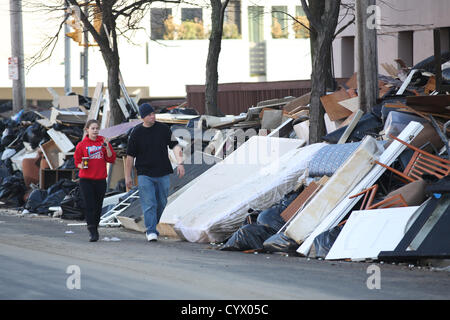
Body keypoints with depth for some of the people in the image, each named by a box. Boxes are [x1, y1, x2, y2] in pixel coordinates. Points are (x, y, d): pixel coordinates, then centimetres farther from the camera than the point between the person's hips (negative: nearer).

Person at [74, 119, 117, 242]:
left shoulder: (103, 141, 6)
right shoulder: (82, 145, 1)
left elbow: (111, 159, 2)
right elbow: (77, 161, 7)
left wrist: (107, 147, -12)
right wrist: (82, 165, -15)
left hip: (100, 179, 2)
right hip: (86, 180, -2)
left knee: (98, 206, 7)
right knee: (89, 206, -10)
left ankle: (95, 227, 23)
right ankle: (92, 232, -11)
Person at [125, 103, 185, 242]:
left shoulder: (163, 129, 2)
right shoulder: (136, 133, -2)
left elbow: (175, 146, 2)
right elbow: (130, 156, 3)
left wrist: (180, 163, -13)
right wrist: (128, 177, 3)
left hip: (163, 174, 3)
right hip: (144, 174, -3)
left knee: (161, 204, 9)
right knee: (149, 204, -11)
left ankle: (152, 227, 27)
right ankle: (151, 232, -11)